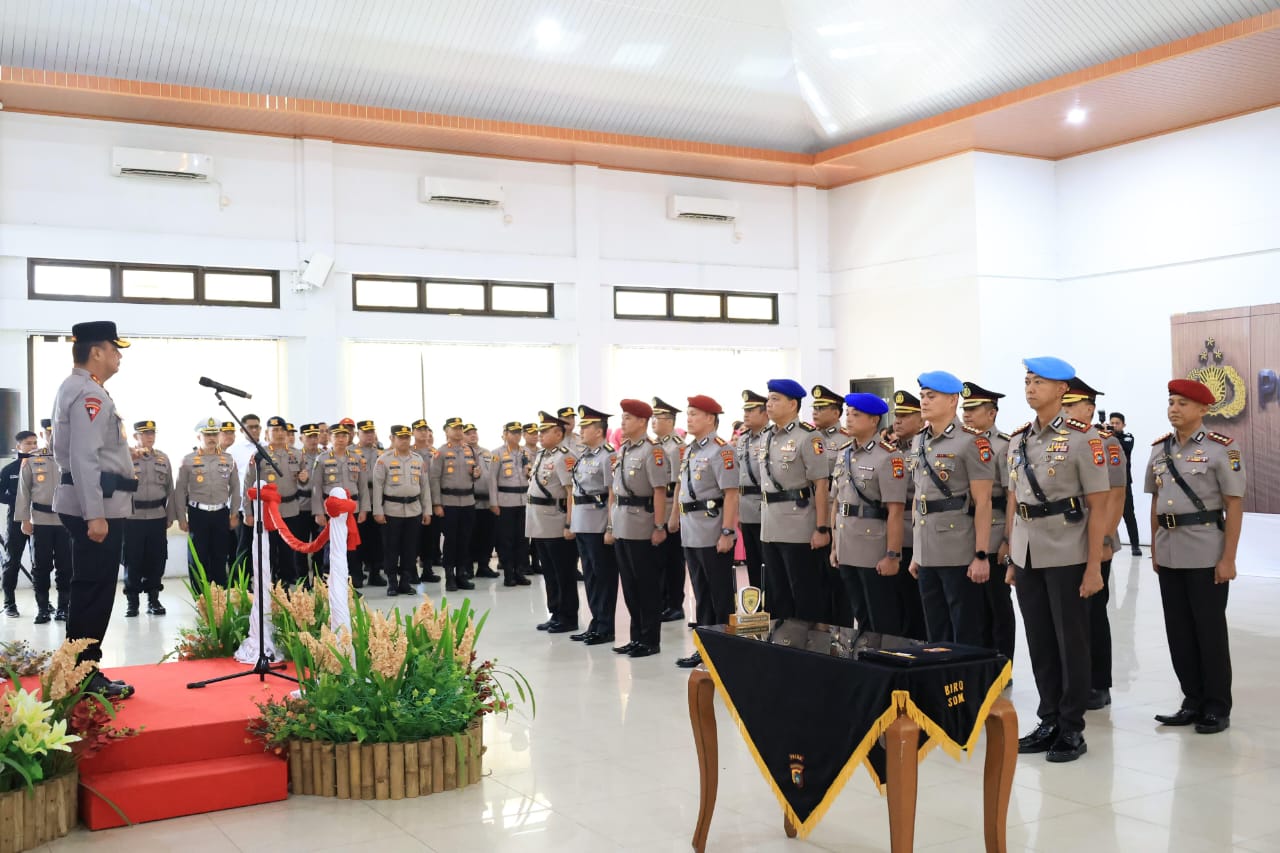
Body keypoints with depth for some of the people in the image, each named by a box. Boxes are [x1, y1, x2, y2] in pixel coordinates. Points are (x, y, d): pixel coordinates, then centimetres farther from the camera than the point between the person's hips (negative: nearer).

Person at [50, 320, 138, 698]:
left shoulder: (74, 389, 18)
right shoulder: (89, 393, -15)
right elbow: (85, 458, -23)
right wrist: (95, 514, -25)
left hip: (91, 503, 11)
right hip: (97, 505, -11)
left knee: (90, 592, 13)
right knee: (94, 594, -6)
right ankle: (85, 677, -2)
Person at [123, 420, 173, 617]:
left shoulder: (163, 458, 9)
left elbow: (170, 489, 12)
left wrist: (170, 516, 10)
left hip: (157, 517, 3)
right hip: (132, 517, -3)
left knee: (156, 560, 6)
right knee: (132, 560, 3)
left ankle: (153, 600, 17)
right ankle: (131, 601, 13)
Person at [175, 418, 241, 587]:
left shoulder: (228, 460, 6)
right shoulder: (188, 461, -1)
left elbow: (235, 489, 11)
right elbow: (180, 491, 0)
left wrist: (234, 514, 7)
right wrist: (181, 518, -2)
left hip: (221, 514, 2)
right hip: (198, 514, -2)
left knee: (220, 558, 8)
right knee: (198, 559, 3)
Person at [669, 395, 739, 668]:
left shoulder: (720, 450, -12)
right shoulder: (690, 450, 14)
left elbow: (731, 493, -17)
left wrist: (728, 532, -21)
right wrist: (674, 517, 16)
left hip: (713, 535, -8)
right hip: (691, 534, 8)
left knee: (720, 595, 1)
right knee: (701, 594, 14)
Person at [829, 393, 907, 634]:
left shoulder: (888, 456, -12)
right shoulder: (842, 453, 10)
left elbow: (895, 510, -16)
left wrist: (892, 555, -18)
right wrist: (834, 545, 14)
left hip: (875, 555, -7)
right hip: (847, 553, 7)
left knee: (883, 623, 3)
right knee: (860, 619, 17)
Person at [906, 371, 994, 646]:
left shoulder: (972, 442, -10)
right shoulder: (918, 443, 12)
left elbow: (982, 502, -12)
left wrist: (981, 555, -16)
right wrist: (916, 552, 16)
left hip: (960, 556, -7)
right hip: (926, 556, 7)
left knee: (966, 637, 2)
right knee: (935, 636, 14)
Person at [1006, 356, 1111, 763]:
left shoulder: (1082, 437, -7)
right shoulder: (1017, 439, 10)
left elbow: (1098, 506, -8)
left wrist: (1094, 567, -12)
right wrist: (1010, 559, 12)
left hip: (1067, 557, -5)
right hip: (1027, 557, 5)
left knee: (1072, 644, 3)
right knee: (1039, 643, 11)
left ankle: (1072, 730, 13)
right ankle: (1049, 722, 22)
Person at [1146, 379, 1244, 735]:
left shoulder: (1221, 448, -8)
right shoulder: (1159, 448, 9)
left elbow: (1234, 505, -9)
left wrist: (1228, 558, -13)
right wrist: (1154, 549, 12)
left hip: (1206, 554, -5)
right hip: (1169, 554, 5)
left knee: (1210, 631, 3)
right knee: (1179, 631, 10)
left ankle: (1217, 708, 14)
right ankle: (1193, 701, 21)